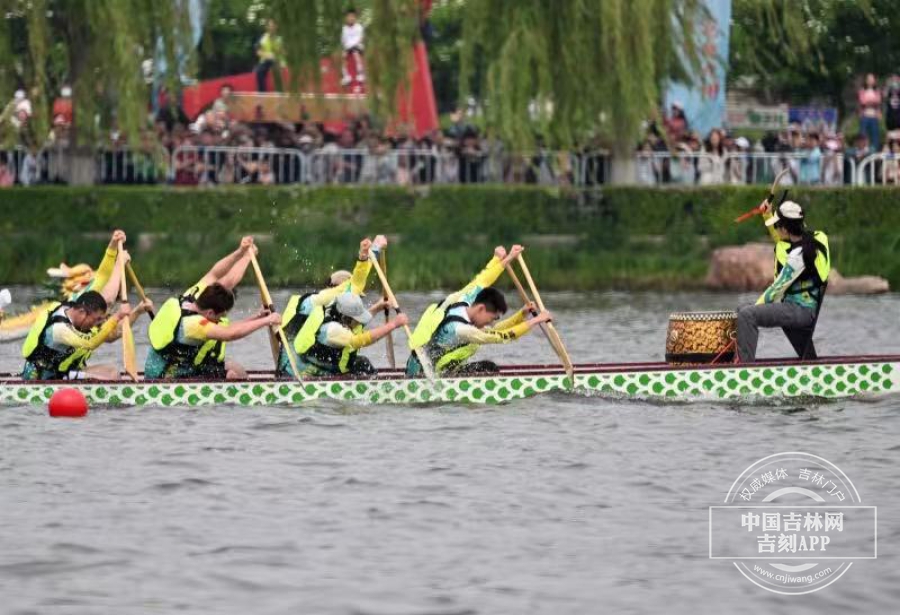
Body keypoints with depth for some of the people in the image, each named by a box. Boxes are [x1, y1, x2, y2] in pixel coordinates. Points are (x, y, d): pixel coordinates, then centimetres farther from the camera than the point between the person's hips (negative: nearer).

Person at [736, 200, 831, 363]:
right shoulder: (811, 237, 5)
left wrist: (759, 304, -6)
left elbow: (779, 287, -18)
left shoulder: (799, 254, -22)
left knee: (746, 314, -24)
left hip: (800, 310, -10)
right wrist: (767, 215, 19)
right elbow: (780, 241, 26)